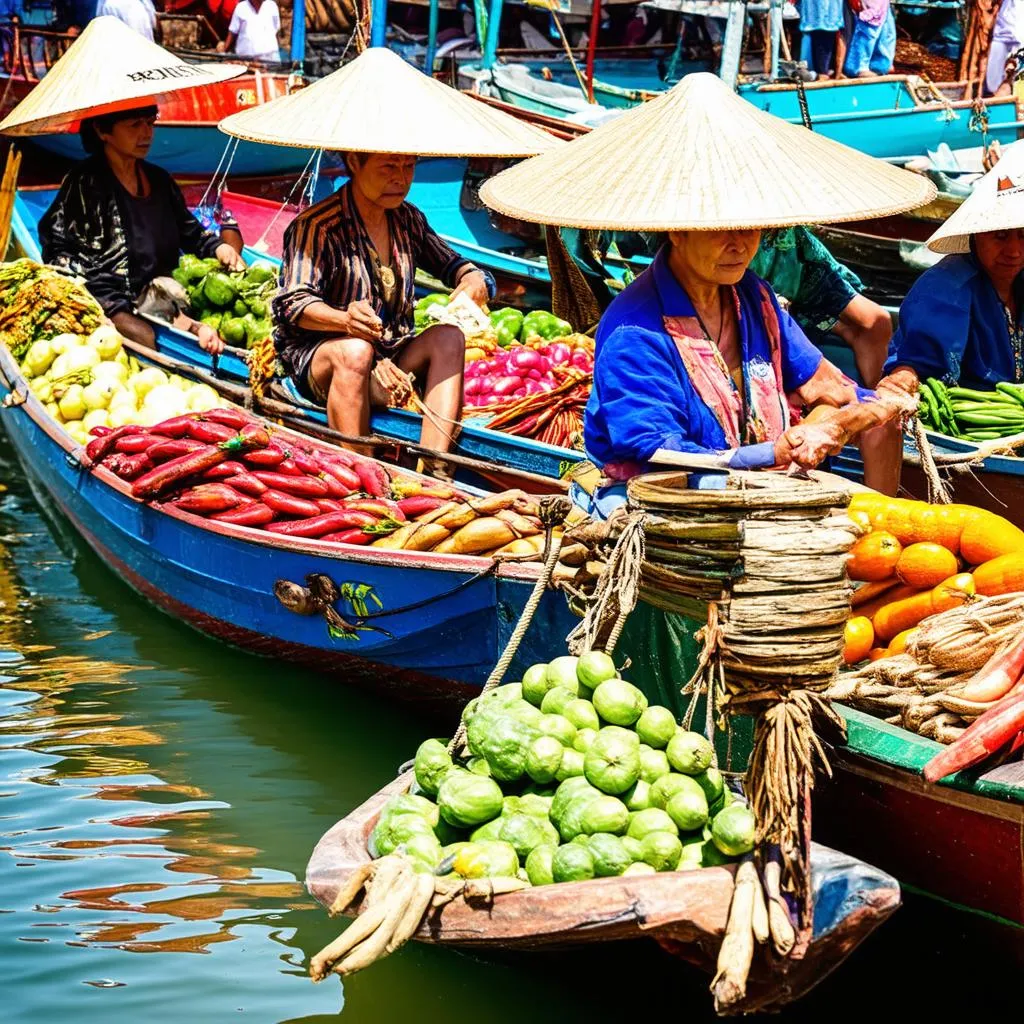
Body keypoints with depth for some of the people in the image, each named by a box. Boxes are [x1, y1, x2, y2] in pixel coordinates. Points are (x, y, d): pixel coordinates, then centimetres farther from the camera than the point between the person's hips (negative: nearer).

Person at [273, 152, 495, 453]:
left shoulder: (407, 219, 10)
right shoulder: (315, 226, -11)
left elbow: (450, 264, 21)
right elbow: (293, 304, -18)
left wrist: (475, 281, -5)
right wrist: (345, 320, -40)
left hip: (392, 355, 6)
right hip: (316, 357, -6)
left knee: (448, 337, -21)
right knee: (355, 350, -38)